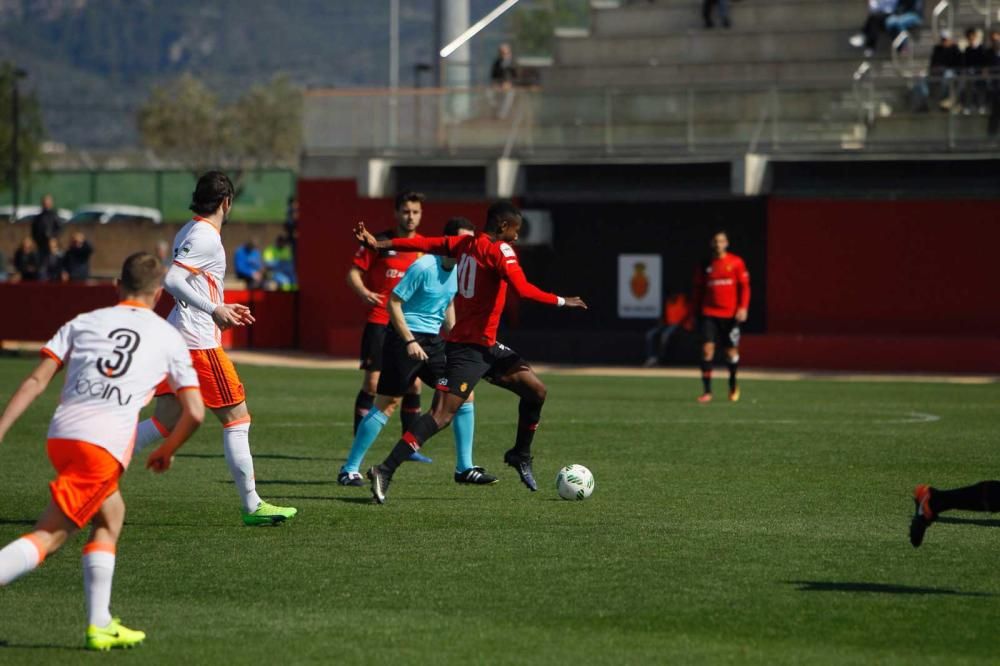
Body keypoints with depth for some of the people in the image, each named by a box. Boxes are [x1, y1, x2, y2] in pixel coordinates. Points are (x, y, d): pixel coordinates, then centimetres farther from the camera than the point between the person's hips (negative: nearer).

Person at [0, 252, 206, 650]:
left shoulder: (83, 323, 20)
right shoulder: (169, 338, 15)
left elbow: (36, 381, 8)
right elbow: (194, 413, 12)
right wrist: (167, 452, 29)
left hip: (60, 434, 4)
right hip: (106, 442, -4)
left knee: (110, 517, 25)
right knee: (49, 537, -6)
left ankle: (100, 625, 21)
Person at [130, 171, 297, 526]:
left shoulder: (188, 232, 16)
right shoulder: (206, 237, -14)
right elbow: (171, 280, -24)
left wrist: (221, 308, 28)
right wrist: (215, 311, -22)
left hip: (176, 337, 10)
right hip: (199, 341, -10)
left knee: (165, 423, 10)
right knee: (238, 418, -1)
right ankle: (252, 507, 2)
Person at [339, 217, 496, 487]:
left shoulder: (459, 268, 6)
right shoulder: (423, 267, -18)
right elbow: (393, 303, -17)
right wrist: (410, 341, -22)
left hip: (434, 340, 8)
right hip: (405, 337, -8)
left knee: (464, 394, 0)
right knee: (387, 404, -7)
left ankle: (464, 468, 9)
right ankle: (349, 470, 2)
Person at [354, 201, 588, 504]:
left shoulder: (465, 243, 11)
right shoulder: (500, 250, -13)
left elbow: (424, 244, 7)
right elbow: (523, 289, -24)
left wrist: (379, 244, 6)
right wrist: (561, 302, -13)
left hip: (486, 346, 10)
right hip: (468, 349, -10)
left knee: (536, 391, 16)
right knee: (442, 414, -17)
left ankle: (520, 456, 32)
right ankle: (385, 471, -22)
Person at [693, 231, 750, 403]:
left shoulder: (736, 263, 1)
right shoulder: (705, 266, 6)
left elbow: (744, 286, 1)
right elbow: (699, 290, 13)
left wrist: (743, 308, -10)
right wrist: (697, 311, 11)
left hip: (730, 315, -1)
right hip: (709, 313, 1)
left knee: (732, 352, 6)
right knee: (707, 349, -11)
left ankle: (733, 385, 31)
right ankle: (707, 391, -9)